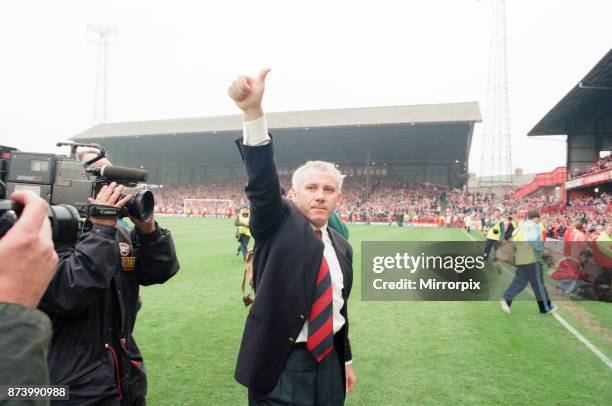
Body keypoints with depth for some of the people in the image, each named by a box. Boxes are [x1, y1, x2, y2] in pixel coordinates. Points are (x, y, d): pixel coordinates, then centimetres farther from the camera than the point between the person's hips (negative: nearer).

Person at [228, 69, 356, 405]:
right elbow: (262, 180, -27)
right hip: (281, 365, -5)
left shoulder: (342, 247, 7)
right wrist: (253, 112, -41)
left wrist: (346, 360, 20)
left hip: (328, 362, 5)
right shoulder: (278, 223, -9)